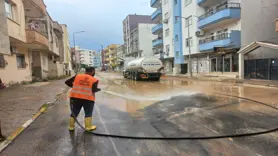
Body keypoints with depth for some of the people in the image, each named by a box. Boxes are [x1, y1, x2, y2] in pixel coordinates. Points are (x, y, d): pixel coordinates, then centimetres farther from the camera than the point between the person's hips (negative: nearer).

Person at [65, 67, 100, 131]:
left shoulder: (77, 76, 7)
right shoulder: (94, 80, -2)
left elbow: (67, 82, 7)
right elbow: (94, 90, -13)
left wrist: (74, 86, 19)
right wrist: (98, 89, 8)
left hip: (76, 97, 3)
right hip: (88, 99, -3)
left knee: (74, 112, 16)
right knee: (88, 113, 12)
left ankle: (71, 126, 26)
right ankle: (88, 127, 17)